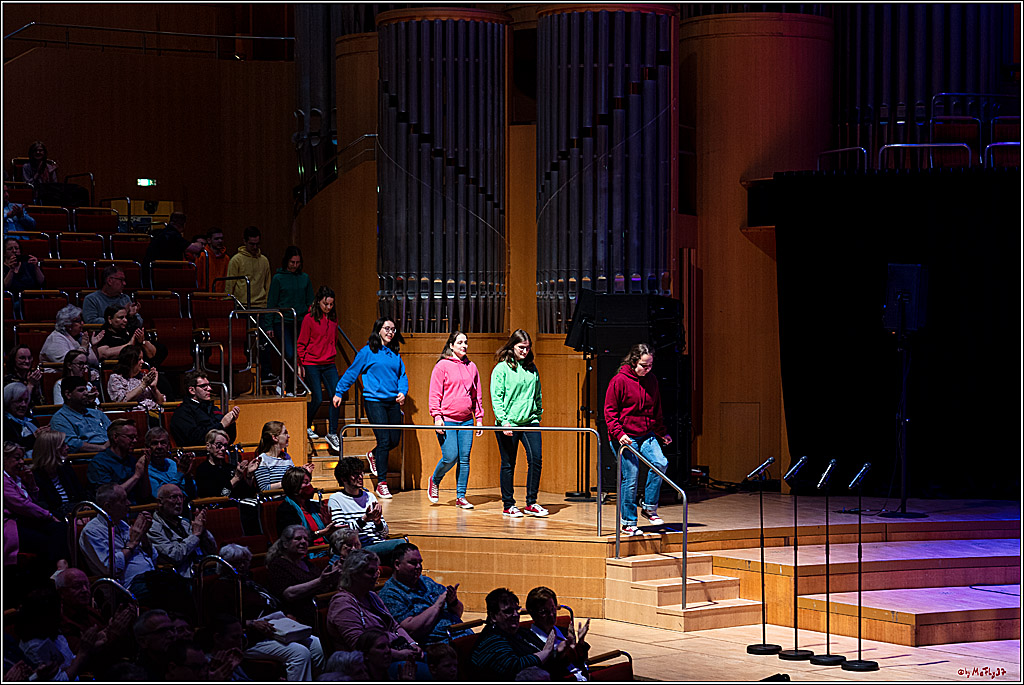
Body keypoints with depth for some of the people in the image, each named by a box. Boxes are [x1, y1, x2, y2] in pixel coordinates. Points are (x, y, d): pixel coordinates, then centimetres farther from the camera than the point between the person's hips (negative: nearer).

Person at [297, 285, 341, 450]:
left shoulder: (333, 318, 9)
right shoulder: (309, 319, -8)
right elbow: (301, 344, -5)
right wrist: (300, 365, -7)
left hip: (329, 365, 5)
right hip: (312, 364, -5)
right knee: (317, 398, -6)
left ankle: (332, 434, -1)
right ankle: (307, 427, 21)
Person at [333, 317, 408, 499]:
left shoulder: (395, 353, 12)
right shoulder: (368, 352, -3)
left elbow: (402, 375, 17)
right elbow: (351, 373, 3)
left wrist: (402, 391, -2)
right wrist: (339, 392, 6)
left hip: (393, 402, 6)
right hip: (374, 401, -6)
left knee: (395, 440, 6)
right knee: (384, 441, -10)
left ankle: (373, 455, 39)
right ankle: (381, 484, -2)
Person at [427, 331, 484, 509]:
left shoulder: (471, 367, 13)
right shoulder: (442, 366, -2)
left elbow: (477, 395, 18)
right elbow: (435, 394, -4)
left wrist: (479, 418, 13)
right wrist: (437, 416, -13)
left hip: (466, 420, 5)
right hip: (447, 420, -5)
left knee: (464, 459, 1)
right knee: (450, 457, -11)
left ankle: (461, 497, 7)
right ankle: (434, 481, 18)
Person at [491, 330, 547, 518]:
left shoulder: (532, 368, 11)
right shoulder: (501, 368, -4)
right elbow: (496, 398, -8)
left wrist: (538, 416, 15)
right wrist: (503, 421, -16)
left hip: (529, 421, 4)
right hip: (508, 424, -4)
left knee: (535, 459, -6)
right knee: (508, 465, 2)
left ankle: (531, 503, 2)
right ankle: (508, 506, 10)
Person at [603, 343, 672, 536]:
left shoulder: (651, 380, 9)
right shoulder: (619, 381, -8)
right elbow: (610, 411, -8)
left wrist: (662, 432, 17)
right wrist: (619, 433, -18)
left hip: (647, 435, 5)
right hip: (624, 437, -5)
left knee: (660, 463, -17)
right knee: (631, 478, -7)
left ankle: (649, 507, -1)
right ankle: (628, 522, 5)